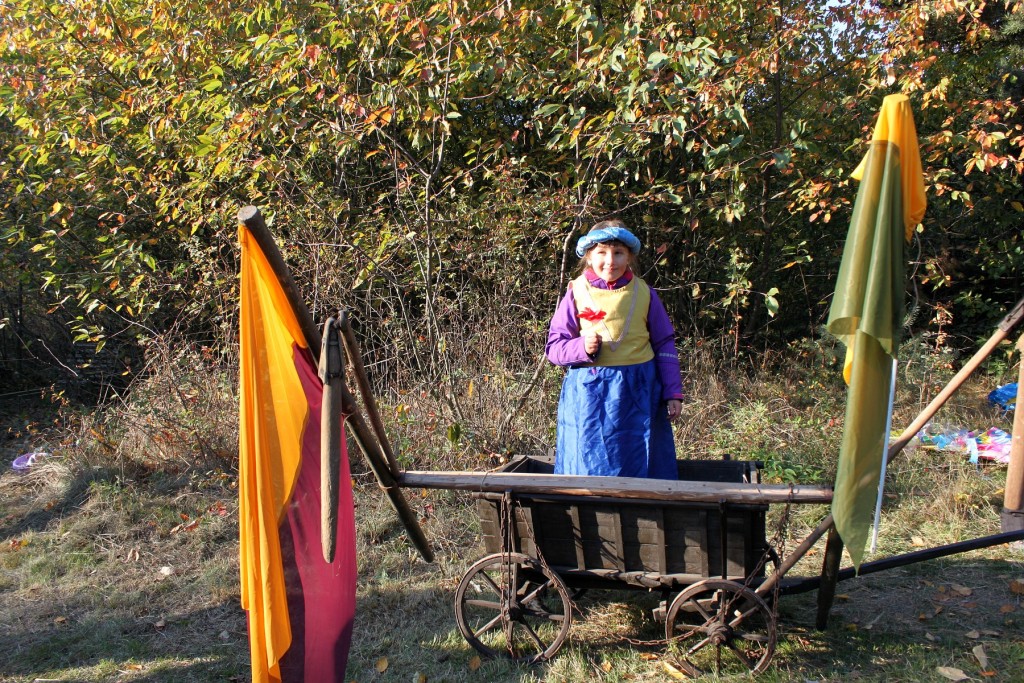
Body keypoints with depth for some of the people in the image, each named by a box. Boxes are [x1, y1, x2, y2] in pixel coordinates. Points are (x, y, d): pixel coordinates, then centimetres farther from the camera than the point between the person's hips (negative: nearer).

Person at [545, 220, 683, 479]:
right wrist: (581, 347, -18)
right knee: (588, 470, 4)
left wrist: (673, 393, 6)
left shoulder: (643, 293, 4)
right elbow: (554, 347, 1)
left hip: (639, 394, 1)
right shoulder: (576, 294, -1)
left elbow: (664, 345, 9)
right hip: (588, 395, -1)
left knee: (640, 467, 10)